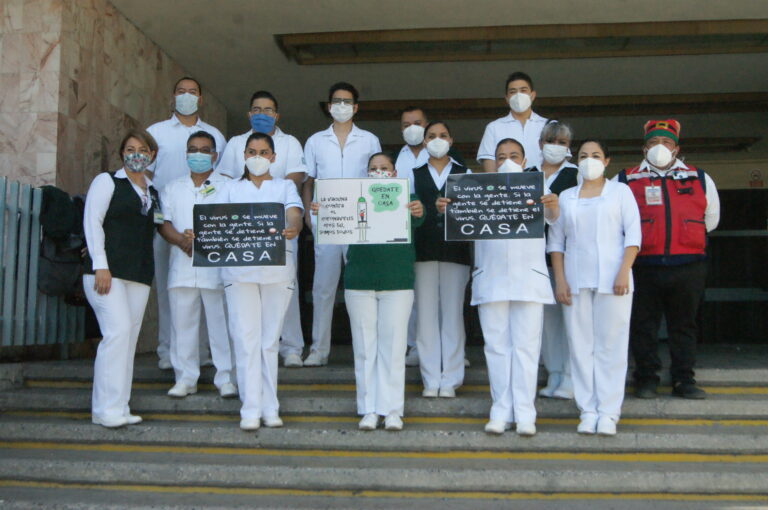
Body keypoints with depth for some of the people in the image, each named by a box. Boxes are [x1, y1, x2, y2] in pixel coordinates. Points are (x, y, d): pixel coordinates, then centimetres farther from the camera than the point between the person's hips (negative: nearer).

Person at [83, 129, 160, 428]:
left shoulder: (153, 191, 20)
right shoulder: (107, 181, 5)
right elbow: (92, 222, -4)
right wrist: (100, 265, -13)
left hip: (140, 275, 6)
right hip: (109, 270, -6)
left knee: (129, 337, 3)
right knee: (118, 331, -16)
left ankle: (119, 409, 7)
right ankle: (107, 409, -11)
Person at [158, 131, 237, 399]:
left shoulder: (227, 186, 7)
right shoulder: (173, 188, 18)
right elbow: (163, 222, 8)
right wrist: (181, 240, -11)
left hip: (216, 265, -3)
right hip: (182, 265, 3)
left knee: (221, 322, -3)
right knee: (182, 323, 5)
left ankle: (226, 378, 4)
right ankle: (185, 378, 14)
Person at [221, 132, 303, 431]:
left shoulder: (285, 187, 14)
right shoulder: (232, 189, 18)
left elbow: (295, 215, -5)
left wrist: (293, 229, -28)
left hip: (277, 269, 0)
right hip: (239, 269, 0)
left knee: (270, 339, 3)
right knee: (246, 338, -7)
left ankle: (269, 408, 10)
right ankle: (250, 410, -5)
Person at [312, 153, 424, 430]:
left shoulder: (406, 198, 5)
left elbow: (415, 221, -13)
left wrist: (418, 212, -36)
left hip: (397, 282, -1)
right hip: (359, 282, 1)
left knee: (393, 345, 1)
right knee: (364, 346, 5)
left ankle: (392, 410, 9)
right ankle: (368, 409, 12)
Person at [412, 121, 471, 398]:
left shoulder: (464, 174, 13)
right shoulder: (415, 175, 15)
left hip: (455, 251, -1)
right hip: (423, 251, 1)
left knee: (453, 313, -1)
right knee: (426, 314, 0)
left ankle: (450, 380, 6)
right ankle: (430, 380, 7)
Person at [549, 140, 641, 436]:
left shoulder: (620, 191, 10)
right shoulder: (565, 197, 15)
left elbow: (633, 234, 2)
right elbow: (555, 241, 10)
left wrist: (624, 272, -10)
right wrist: (559, 280, 0)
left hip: (611, 280, -2)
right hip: (576, 281, 2)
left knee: (611, 345, -3)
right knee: (580, 345, 0)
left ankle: (608, 413, 2)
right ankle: (587, 411, 6)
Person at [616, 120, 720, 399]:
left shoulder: (699, 178, 13)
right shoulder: (626, 180, 6)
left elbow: (711, 218, 23)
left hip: (688, 267, 2)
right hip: (645, 267, -1)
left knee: (684, 325, 9)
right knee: (643, 326, 4)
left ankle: (684, 380, 19)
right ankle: (646, 379, 15)